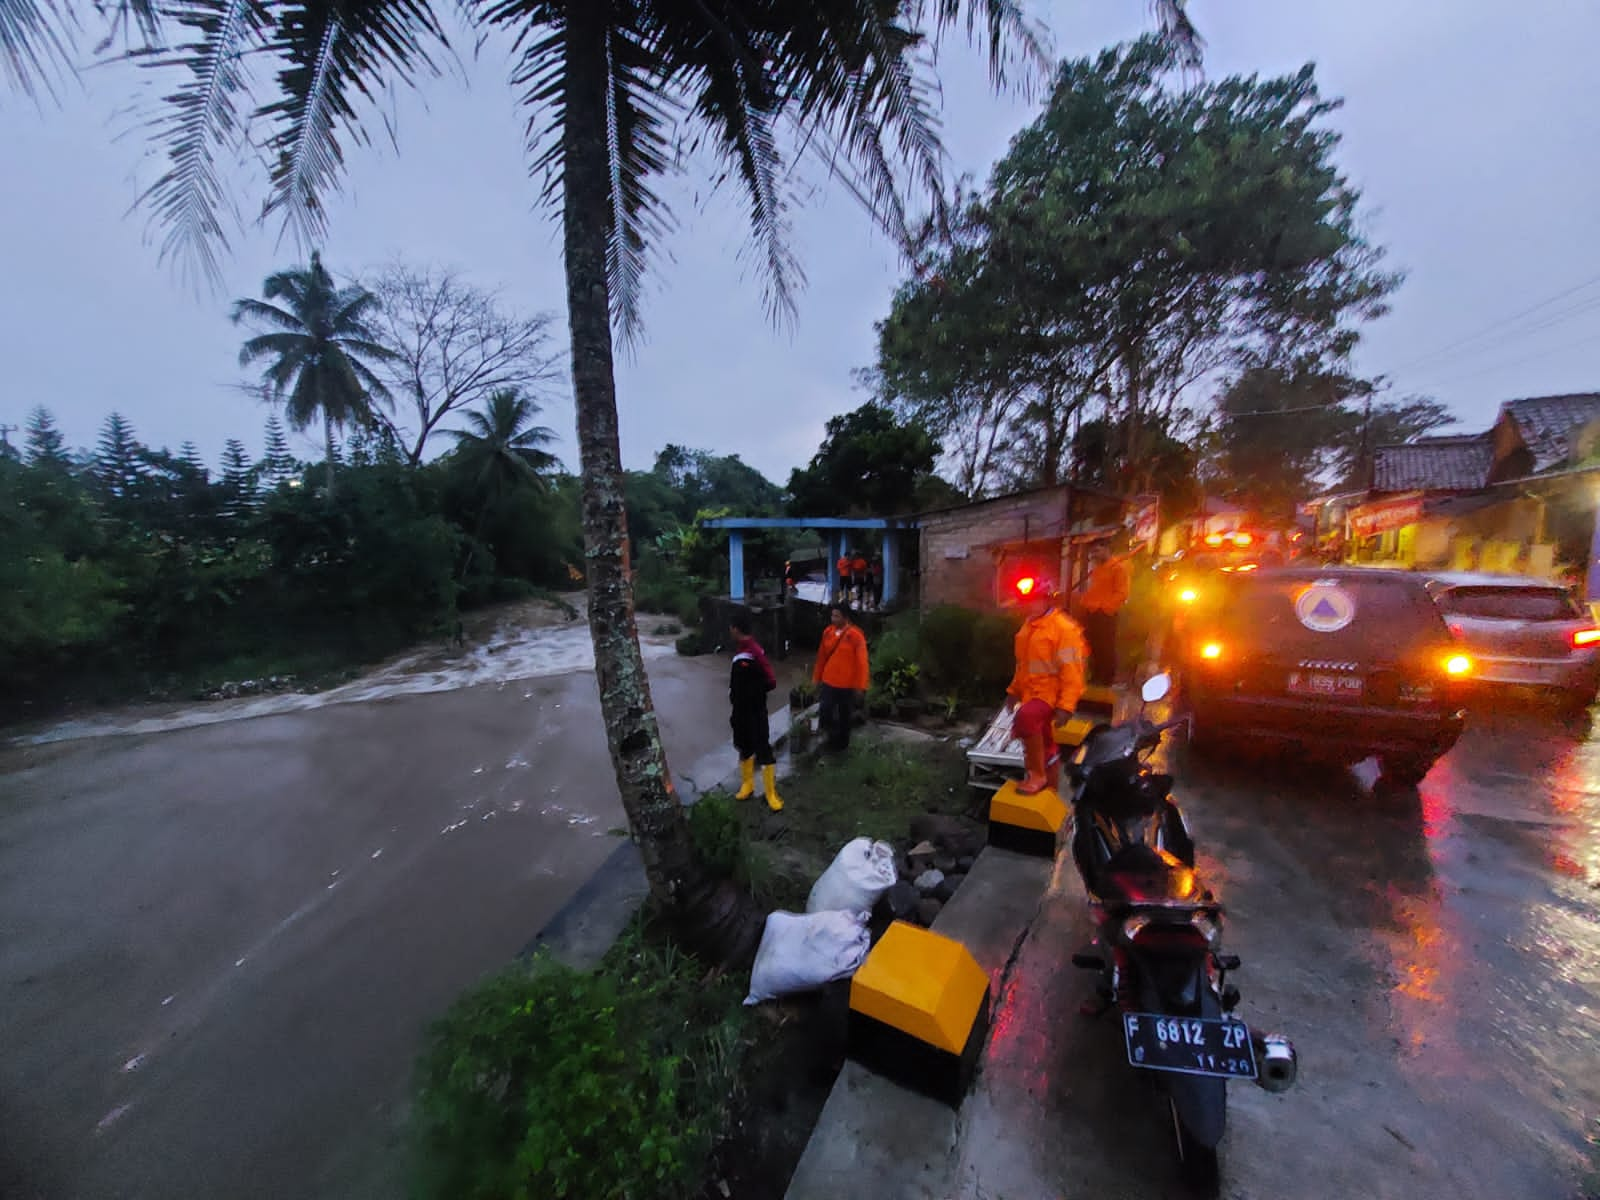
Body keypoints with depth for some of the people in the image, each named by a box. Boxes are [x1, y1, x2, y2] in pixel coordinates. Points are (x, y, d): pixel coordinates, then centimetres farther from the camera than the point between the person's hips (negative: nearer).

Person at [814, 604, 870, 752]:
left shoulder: (856, 635, -15)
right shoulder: (828, 632, 0)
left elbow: (862, 662, -12)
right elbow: (822, 656, 8)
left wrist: (860, 687, -12)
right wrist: (817, 678, 11)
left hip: (847, 685, -3)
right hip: (828, 682, 4)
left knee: (844, 716, 12)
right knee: (824, 714, 0)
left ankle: (842, 743, 34)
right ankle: (833, 736, 28)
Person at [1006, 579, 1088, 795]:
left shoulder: (1064, 627, -16)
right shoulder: (1029, 625, 10)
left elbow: (1072, 671, -19)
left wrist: (1065, 706, -22)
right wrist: (1014, 690, 18)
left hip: (1051, 693, -8)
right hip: (1031, 693, 8)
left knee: (1025, 717, -35)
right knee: (1044, 746, 20)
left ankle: (1037, 775, -17)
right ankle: (1050, 786, 39)